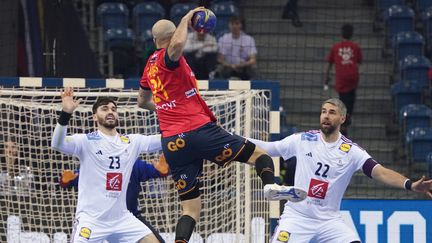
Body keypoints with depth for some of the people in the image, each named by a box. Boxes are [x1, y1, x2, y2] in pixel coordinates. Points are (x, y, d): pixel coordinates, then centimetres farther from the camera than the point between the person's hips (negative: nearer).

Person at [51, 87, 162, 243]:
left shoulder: (132, 142, 10)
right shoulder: (87, 141, -5)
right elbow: (57, 144, -21)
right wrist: (65, 114, -35)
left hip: (122, 218, 5)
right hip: (91, 219, -5)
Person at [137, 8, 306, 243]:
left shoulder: (150, 65, 18)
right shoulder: (168, 57, -3)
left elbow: (143, 101, 35)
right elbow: (178, 44, -30)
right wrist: (187, 18, -14)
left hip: (171, 144, 6)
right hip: (198, 131, -6)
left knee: (190, 209, 7)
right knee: (258, 154, -1)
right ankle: (271, 185, -32)